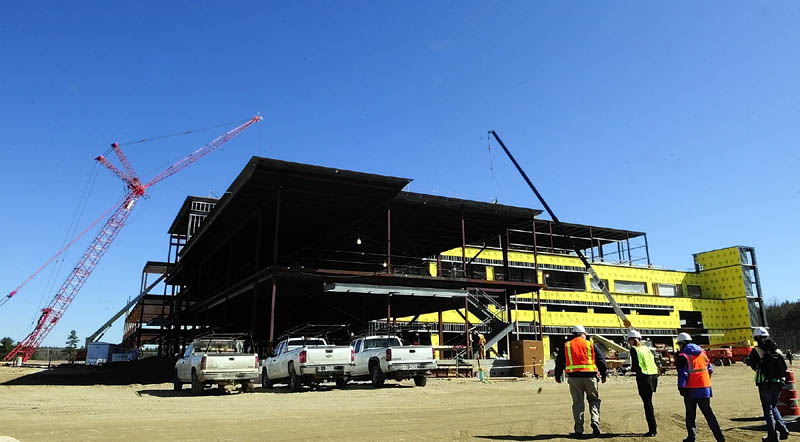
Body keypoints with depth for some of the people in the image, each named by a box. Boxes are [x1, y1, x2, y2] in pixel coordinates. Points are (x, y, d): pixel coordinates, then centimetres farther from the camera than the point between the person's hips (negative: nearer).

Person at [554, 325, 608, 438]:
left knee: (577, 403, 7)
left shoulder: (566, 346, 8)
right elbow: (601, 359, 6)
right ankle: (595, 422, -2)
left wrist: (557, 376, 20)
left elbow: (559, 362, 10)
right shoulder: (590, 345, 5)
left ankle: (579, 429, 5)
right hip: (590, 376, -1)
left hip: (573, 377, 1)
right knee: (594, 399, 16)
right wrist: (604, 374, 16)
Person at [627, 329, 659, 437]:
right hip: (653, 376, 7)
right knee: (649, 402, 17)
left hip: (644, 377, -7)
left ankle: (652, 430, -1)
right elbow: (654, 362, 13)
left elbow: (635, 366, -11)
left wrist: (631, 368, 9)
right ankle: (652, 428, 22)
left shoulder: (634, 349, -6)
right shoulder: (646, 348, 15)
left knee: (647, 404, -2)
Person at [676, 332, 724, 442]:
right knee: (708, 413, 10)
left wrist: (681, 387, -12)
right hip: (705, 388, 5)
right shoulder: (702, 353, 10)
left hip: (691, 389, -5)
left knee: (690, 415, 8)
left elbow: (682, 373, -15)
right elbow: (710, 369, 16)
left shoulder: (683, 356, -10)